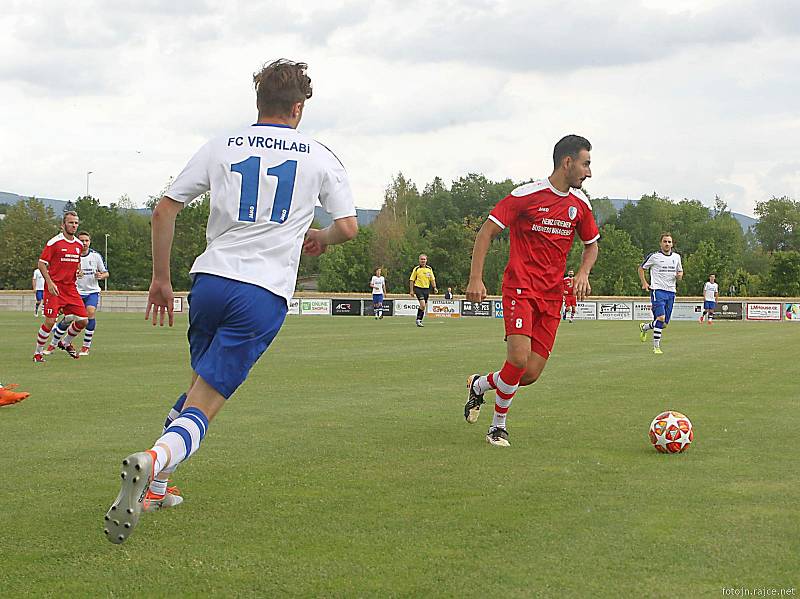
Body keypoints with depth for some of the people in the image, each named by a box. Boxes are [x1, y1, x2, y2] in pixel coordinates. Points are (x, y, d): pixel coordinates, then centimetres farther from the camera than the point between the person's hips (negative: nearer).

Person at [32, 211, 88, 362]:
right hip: (54, 287, -6)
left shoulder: (79, 244, 11)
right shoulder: (54, 242, -9)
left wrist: (78, 270, 5)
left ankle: (66, 343, 28)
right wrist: (50, 282, -17)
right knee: (50, 321, -12)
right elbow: (41, 264, -7)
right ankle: (38, 353, 6)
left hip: (71, 288, 6)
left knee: (83, 320, 2)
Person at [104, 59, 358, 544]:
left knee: (201, 382, 27)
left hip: (210, 280, 3)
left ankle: (155, 487, 25)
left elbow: (165, 211, 7)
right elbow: (348, 228, 5)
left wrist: (161, 279, 15)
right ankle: (153, 461, -37)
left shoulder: (223, 147, 10)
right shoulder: (320, 158, 6)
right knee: (202, 407, -6)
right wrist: (320, 239, 28)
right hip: (265, 295, -3)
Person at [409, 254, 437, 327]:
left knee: (424, 306, 7)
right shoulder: (416, 269, -2)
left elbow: (432, 279, 14)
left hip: (426, 289, 5)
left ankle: (419, 320, 20)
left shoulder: (429, 269, 8)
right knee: (423, 305, -19)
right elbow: (411, 280, 0)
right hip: (418, 288, -5)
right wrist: (411, 290, -4)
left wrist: (434, 288, 2)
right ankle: (418, 319, -7)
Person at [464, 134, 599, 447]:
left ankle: (479, 384, 28)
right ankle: (498, 426, 2)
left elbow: (591, 245, 24)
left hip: (552, 295, 5)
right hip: (520, 288, -5)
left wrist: (583, 273, 3)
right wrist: (475, 279, -13)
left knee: (531, 374, -2)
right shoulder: (526, 195, -9)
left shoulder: (580, 204, 8)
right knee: (519, 359, -21)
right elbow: (486, 232, -5)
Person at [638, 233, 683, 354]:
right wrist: (644, 283, -1)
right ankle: (656, 346, -11)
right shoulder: (654, 256, -2)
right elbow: (641, 269, 9)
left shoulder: (676, 257, 12)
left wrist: (679, 275, -1)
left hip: (671, 292, 5)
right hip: (658, 290, -5)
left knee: (664, 324, 6)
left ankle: (644, 327, 34)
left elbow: (680, 272, 23)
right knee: (661, 318, -21)